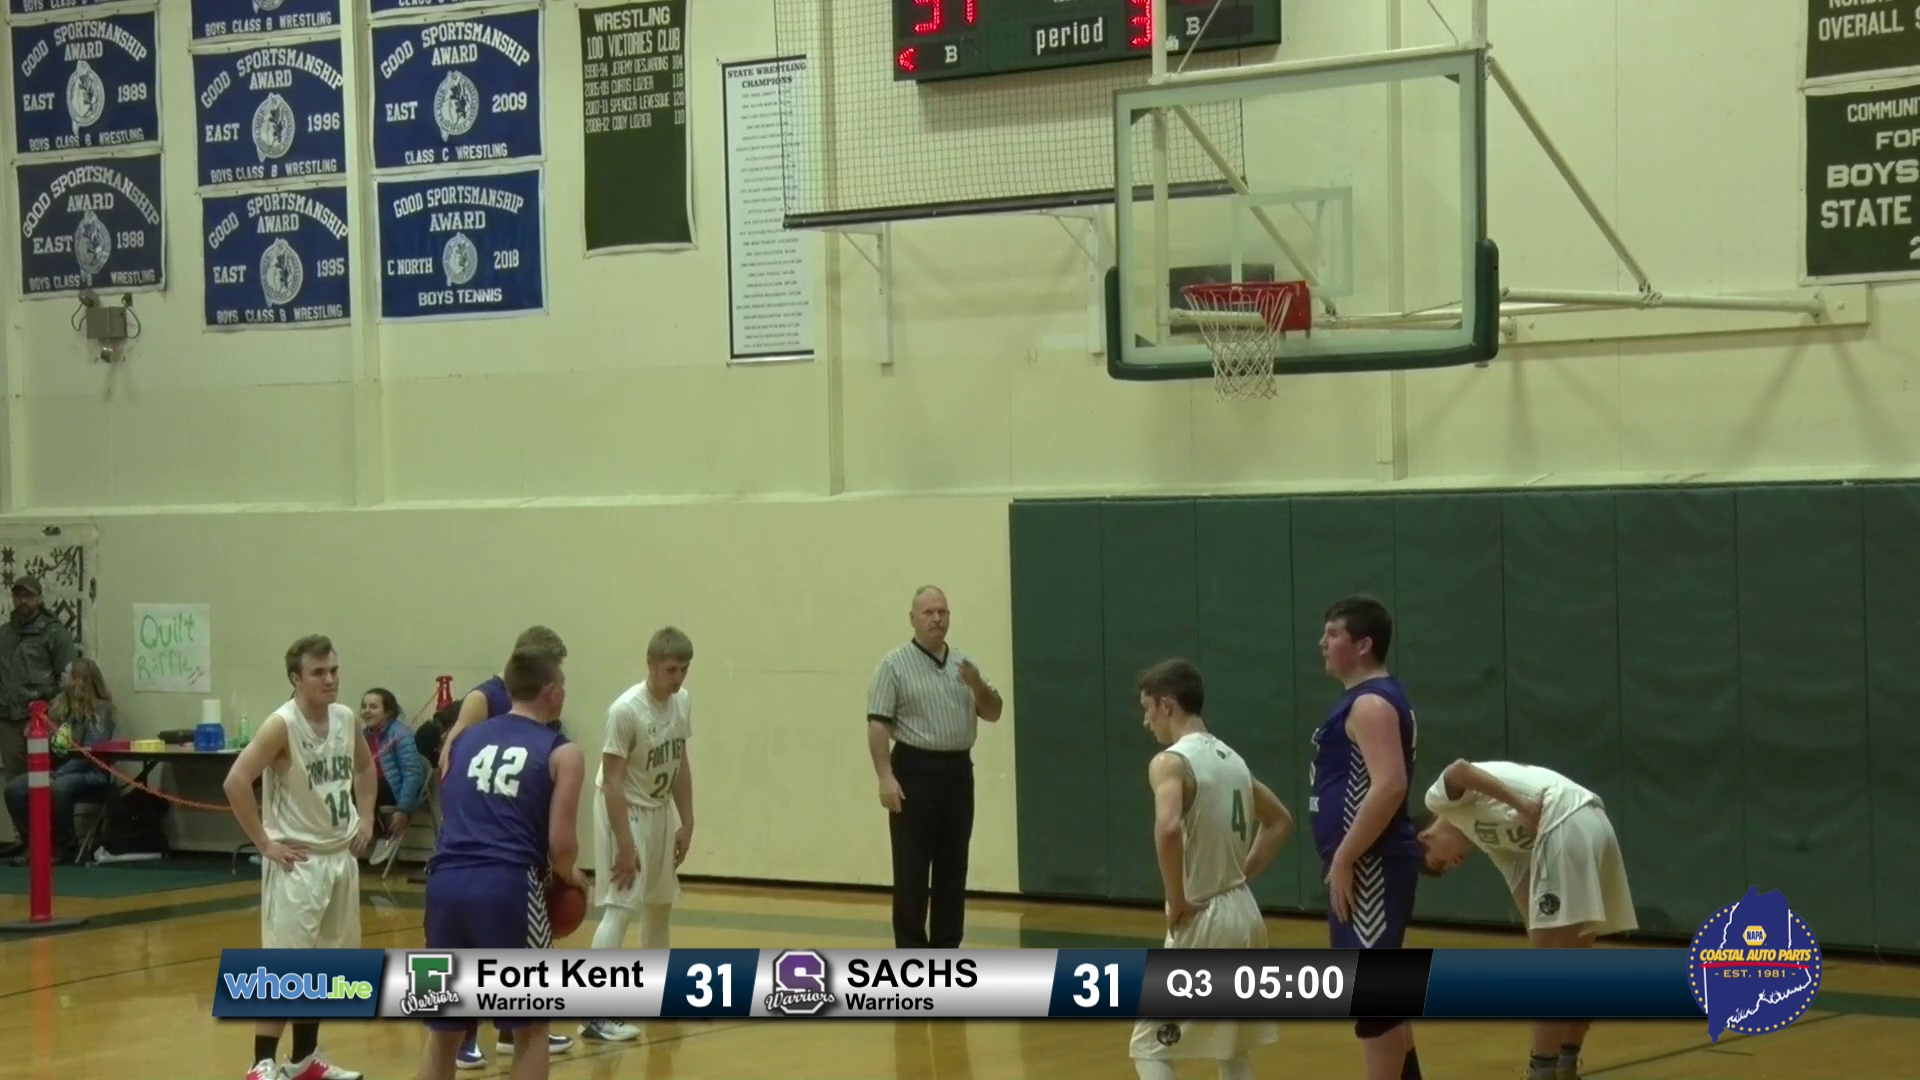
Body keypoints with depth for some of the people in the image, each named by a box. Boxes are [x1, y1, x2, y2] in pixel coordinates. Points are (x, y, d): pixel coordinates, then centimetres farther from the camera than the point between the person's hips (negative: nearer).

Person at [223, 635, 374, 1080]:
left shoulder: (345, 719, 3)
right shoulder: (282, 725, -19)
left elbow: (364, 766, 23)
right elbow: (236, 782, -25)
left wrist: (365, 818, 11)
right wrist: (264, 843, -21)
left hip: (341, 855, 8)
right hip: (298, 860, -7)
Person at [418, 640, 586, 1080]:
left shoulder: (465, 740, 21)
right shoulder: (562, 753, 5)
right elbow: (561, 845, -2)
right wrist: (569, 876, 20)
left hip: (447, 882, 5)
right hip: (507, 887, -5)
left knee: (444, 1028, 17)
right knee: (531, 1027, 12)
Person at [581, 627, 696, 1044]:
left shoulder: (683, 702, -3)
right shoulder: (626, 709, -25)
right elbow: (612, 780, -24)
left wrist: (686, 823, 8)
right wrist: (625, 845, -24)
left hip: (660, 808, 8)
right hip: (624, 809, -8)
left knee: (660, 902, 20)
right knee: (619, 908, -15)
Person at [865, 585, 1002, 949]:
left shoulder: (965, 663, 12)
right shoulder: (894, 665, -5)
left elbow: (993, 713, 12)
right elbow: (877, 724, -10)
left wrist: (977, 685, -9)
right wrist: (885, 777, -19)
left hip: (958, 771, 5)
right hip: (916, 770, -5)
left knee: (953, 867, 8)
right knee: (912, 869, -3)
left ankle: (946, 949, 15)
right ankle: (911, 955, 1)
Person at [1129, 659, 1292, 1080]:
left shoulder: (1170, 762, -14)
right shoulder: (1231, 759, 12)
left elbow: (1168, 829, -33)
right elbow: (1280, 820, 25)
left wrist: (1177, 902, -21)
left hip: (1202, 920, -8)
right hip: (1243, 913, 8)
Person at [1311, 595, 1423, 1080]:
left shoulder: (1371, 704, -16)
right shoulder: (1371, 700, 17)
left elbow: (1389, 786, -27)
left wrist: (1343, 859, -24)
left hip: (1369, 866, -11)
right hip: (1369, 864, 11)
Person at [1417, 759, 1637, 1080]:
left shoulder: (1441, 798, 13)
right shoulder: (1491, 840, 32)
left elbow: (1458, 771, -12)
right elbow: (1530, 904, 23)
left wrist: (1522, 806, -14)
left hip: (1566, 826, -10)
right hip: (1594, 825, 10)